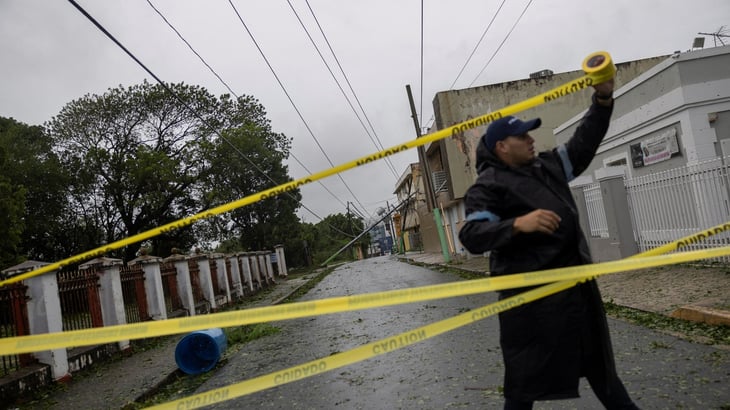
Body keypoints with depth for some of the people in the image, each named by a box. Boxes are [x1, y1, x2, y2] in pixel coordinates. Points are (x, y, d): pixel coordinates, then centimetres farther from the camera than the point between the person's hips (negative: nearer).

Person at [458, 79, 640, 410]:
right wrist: (518, 224, -33)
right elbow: (471, 236, -20)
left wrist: (603, 99, 7)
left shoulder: (546, 166, 14)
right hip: (532, 292, -7)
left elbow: (583, 144, 19)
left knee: (597, 359, 24)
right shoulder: (488, 185, -10)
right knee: (526, 374, 3)